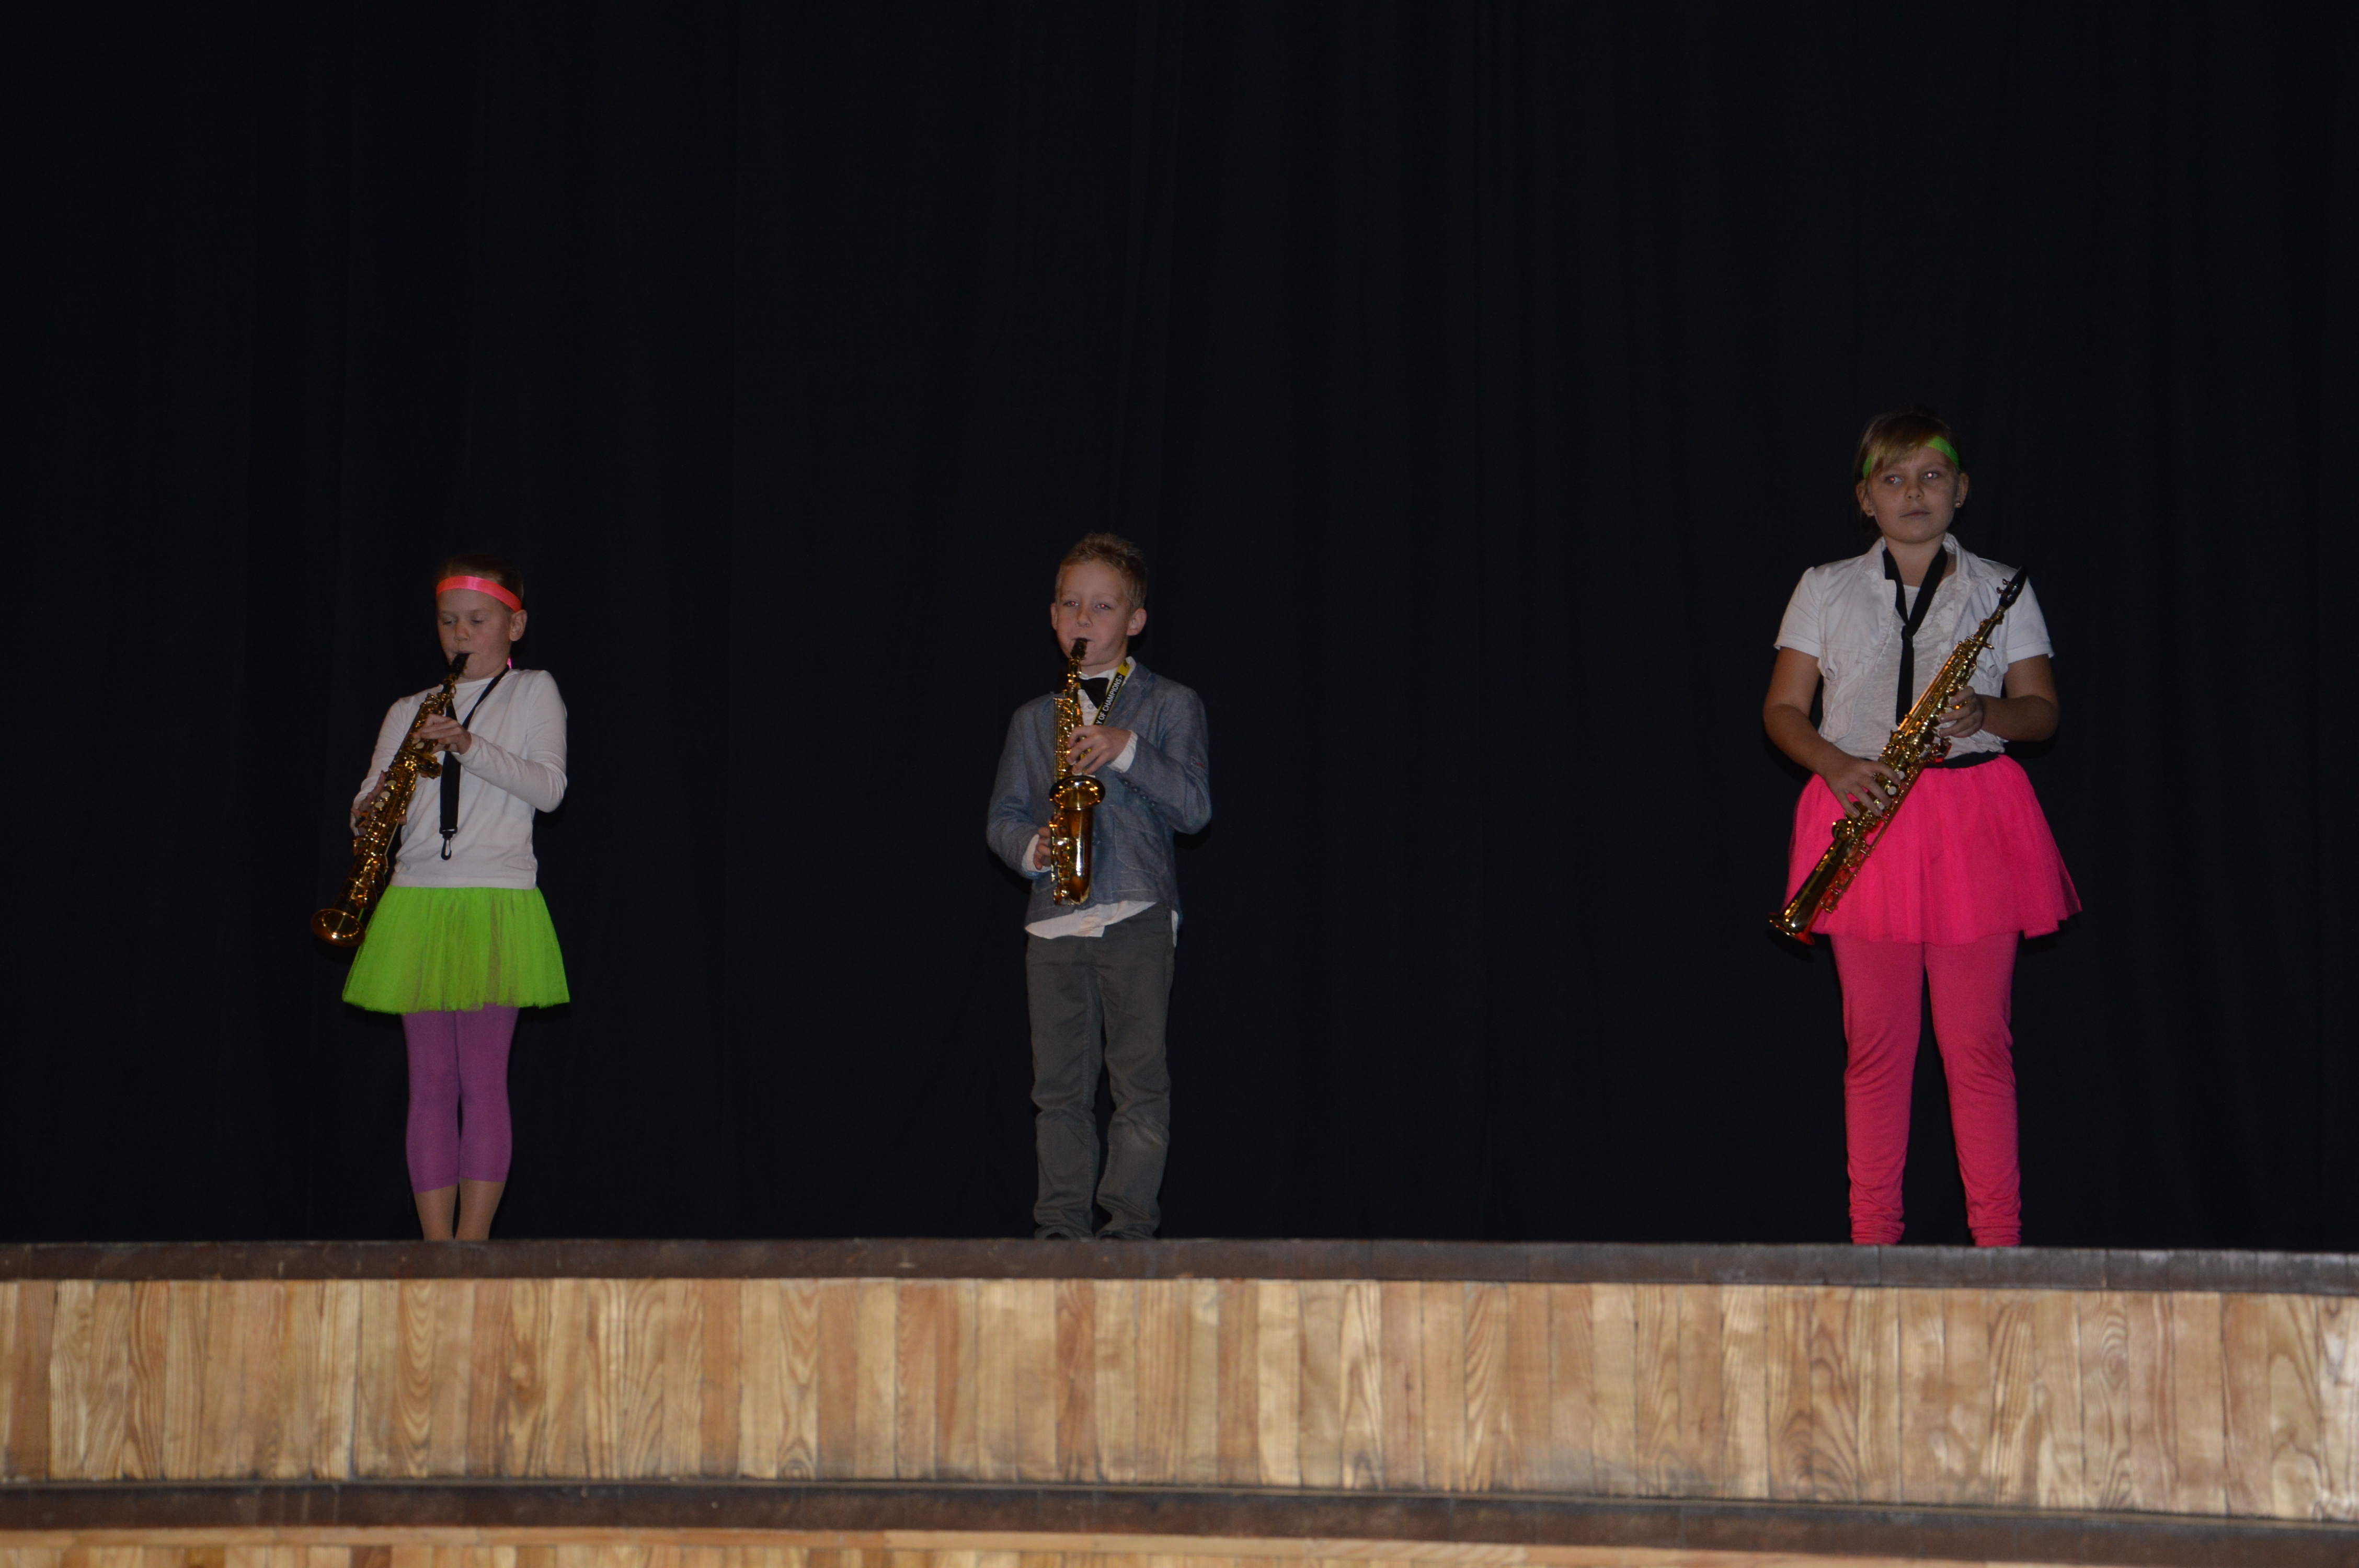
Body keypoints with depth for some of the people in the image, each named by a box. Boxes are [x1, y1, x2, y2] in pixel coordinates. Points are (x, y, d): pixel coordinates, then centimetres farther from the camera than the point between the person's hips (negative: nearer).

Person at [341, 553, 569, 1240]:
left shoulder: (533, 692, 8)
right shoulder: (407, 711, 17)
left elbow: (549, 787, -6)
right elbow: (368, 805, 15)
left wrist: (471, 747, -17)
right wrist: (372, 813, -9)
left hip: (497, 902, -3)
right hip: (417, 898, 3)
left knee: (483, 1079, -6)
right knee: (430, 1082, 1)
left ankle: (471, 1243, -6)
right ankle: (436, 1249, 2)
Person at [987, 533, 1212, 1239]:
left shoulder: (1170, 705, 7)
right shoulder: (1033, 718, 18)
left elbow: (1195, 806, -3)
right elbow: (1002, 816, 16)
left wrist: (1127, 751, -15)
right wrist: (1031, 848, -6)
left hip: (1138, 916, -3)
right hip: (1054, 919, 3)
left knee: (1140, 1075, -6)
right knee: (1060, 1082, 3)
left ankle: (1130, 1218, -3)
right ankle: (1062, 1222, 8)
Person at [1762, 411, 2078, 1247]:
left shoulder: (2001, 589, 10)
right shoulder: (1825, 590, 10)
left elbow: (2042, 709, 9)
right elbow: (1782, 710, 8)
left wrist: (1985, 714, -12)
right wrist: (1834, 764, -11)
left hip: (1975, 816, 0)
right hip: (1863, 811, 0)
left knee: (1978, 1038, -2)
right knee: (1876, 1038, 1)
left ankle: (1998, 1234, 3)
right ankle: (1872, 1234, 6)